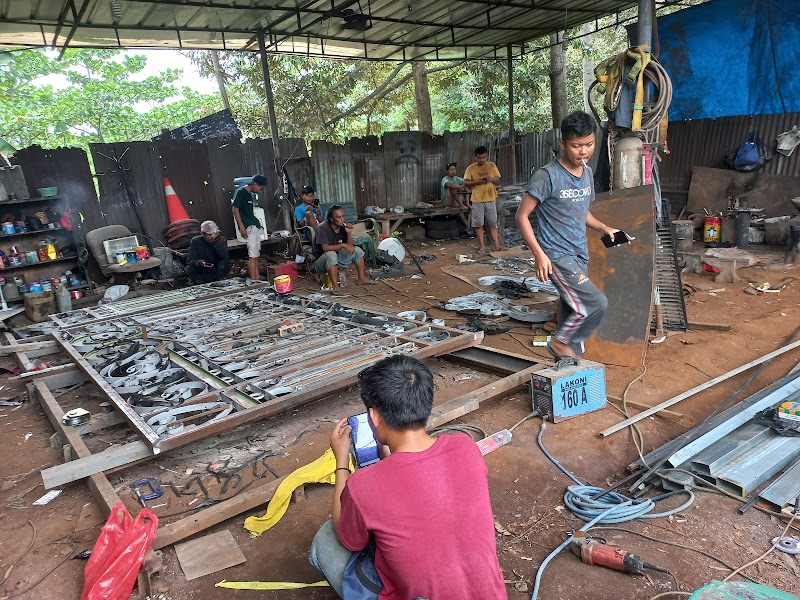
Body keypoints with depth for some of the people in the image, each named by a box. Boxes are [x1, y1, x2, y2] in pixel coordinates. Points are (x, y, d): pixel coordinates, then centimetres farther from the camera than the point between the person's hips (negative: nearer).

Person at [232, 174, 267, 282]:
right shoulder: (240, 192, -9)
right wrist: (242, 227, -18)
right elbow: (235, 210, -13)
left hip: (255, 226, 9)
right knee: (252, 256, -13)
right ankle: (253, 280, -13)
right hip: (248, 227, -9)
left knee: (256, 255, 10)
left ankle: (257, 278, 16)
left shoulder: (250, 194, 16)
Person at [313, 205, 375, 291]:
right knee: (331, 254, -38)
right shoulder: (323, 228, -21)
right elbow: (325, 248, -31)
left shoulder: (343, 227, -3)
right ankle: (335, 286, -40)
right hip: (321, 261, -7)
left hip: (337, 259, 7)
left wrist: (349, 233, -18)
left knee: (357, 250, -2)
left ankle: (362, 278, 4)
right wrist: (343, 245, -33)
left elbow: (350, 247, -2)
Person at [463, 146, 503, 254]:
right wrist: (477, 181, -21)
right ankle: (482, 246, 8)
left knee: (493, 223, 4)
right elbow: (465, 183, -6)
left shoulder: (492, 166, 5)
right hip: (477, 200, -1)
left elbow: (498, 180, 6)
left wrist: (491, 179, -16)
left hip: (491, 199, 1)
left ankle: (497, 244, 8)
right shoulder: (471, 168, -1)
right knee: (479, 224, 1)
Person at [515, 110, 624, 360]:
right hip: (557, 255, -7)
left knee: (572, 310, 11)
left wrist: (604, 228, 6)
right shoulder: (547, 176, -15)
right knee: (596, 303, -16)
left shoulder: (587, 173, 9)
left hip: (579, 254, 7)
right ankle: (561, 342, 6)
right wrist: (539, 253, -21)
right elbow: (522, 216, -14)